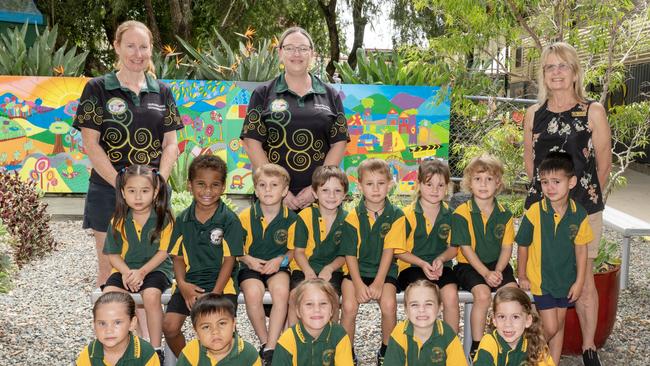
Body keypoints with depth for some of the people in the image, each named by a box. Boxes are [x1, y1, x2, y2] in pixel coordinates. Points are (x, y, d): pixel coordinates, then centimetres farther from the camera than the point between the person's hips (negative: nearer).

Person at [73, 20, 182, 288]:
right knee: (109, 268, 3)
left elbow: (171, 144, 7)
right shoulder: (98, 89, 1)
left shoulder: (162, 92, 10)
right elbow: (91, 144, -5)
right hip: (109, 190, -2)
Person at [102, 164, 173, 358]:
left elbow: (163, 252, -8)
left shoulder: (164, 219, -8)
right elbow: (113, 254, 4)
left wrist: (141, 272, -19)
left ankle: (156, 348, -14)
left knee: (151, 295, -32)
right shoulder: (119, 221, 0)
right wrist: (126, 272, -16)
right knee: (108, 294, -24)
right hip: (125, 270, 3)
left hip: (155, 268, -3)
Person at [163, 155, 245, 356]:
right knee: (169, 326, -12)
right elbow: (178, 257, 9)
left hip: (221, 283, -3)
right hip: (189, 284, 4)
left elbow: (229, 259, -7)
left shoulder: (230, 219, -5)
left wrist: (214, 295, -14)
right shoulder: (183, 219, 7)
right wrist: (182, 284, -10)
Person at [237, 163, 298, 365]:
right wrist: (248, 259, -15)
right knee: (253, 293, -32)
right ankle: (264, 343, -10)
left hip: (277, 266, 0)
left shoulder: (291, 219, -3)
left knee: (281, 291, -32)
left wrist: (281, 260, -12)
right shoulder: (245, 217, -5)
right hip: (250, 267, 0)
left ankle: (270, 349, -23)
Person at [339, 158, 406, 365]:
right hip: (356, 270, 0)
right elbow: (350, 254, -3)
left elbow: (388, 251, -8)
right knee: (349, 306, -23)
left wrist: (378, 282, -16)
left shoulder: (396, 216, -2)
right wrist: (358, 284, -15)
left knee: (389, 305, -25)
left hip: (384, 271, 0)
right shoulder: (353, 216, -1)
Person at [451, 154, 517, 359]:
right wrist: (485, 273, -19)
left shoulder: (504, 215, 4)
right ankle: (476, 346, -14)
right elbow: (466, 248, -11)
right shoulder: (462, 213, -8)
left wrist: (497, 271, -15)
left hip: (497, 265, 4)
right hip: (469, 265, -4)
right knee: (482, 293, -29)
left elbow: (507, 247, 2)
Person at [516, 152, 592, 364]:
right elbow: (522, 245, -6)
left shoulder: (579, 215, -8)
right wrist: (522, 276, -2)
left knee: (559, 325, 15)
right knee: (550, 328, -3)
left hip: (566, 280, 4)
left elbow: (581, 249, 0)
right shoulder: (535, 212, -17)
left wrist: (579, 282, 0)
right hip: (540, 279, -3)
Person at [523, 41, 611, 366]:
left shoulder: (593, 112, -2)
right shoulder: (534, 114, 7)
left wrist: (587, 194, 8)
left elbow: (604, 163, 3)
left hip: (583, 209, -2)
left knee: (583, 279, 3)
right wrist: (543, 192, 12)